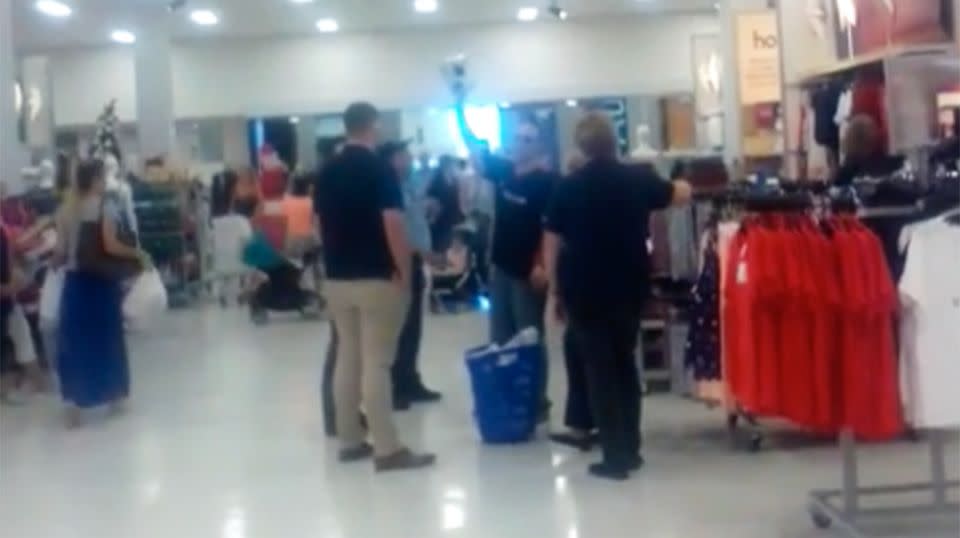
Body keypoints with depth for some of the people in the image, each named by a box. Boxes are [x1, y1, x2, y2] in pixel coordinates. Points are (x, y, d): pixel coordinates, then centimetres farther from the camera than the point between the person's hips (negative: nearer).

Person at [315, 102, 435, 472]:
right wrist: (405, 275, -10)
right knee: (376, 363, -7)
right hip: (376, 278, -7)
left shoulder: (326, 173, 8)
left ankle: (350, 441, 17)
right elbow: (393, 227, -17)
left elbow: (321, 226, 12)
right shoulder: (379, 169, -12)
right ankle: (388, 450, -4)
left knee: (346, 358, 12)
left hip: (337, 278, 7)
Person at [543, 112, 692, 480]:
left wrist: (555, 286, 7)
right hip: (629, 285, 3)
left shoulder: (569, 187, -5)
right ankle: (630, 448, 21)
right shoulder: (638, 178, 0)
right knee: (624, 362, 17)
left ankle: (616, 455, 1)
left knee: (599, 368, 2)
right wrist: (681, 185, 40)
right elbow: (681, 194, 17)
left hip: (584, 288, -2)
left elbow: (553, 242, -3)